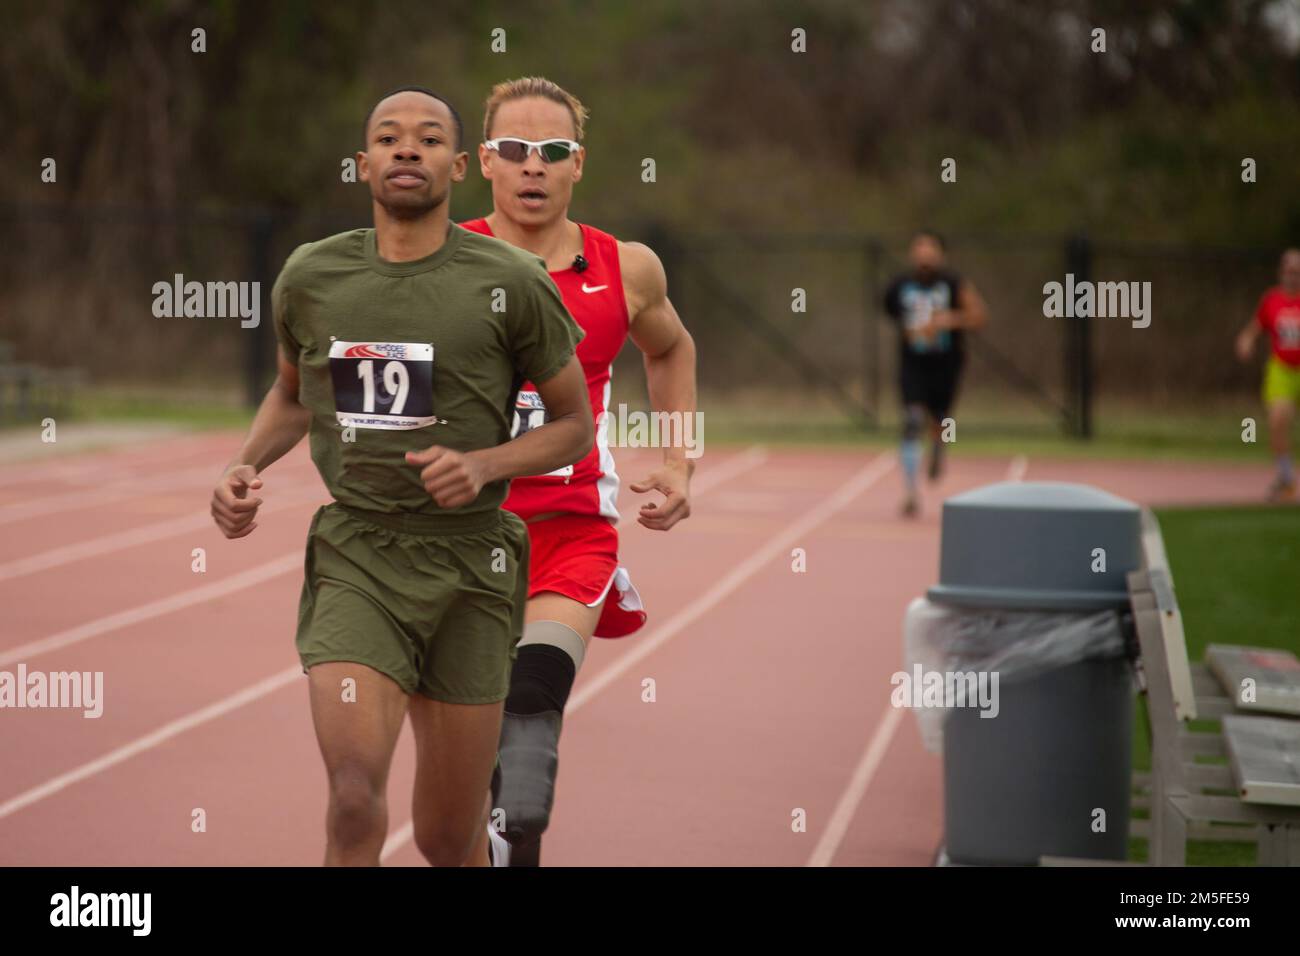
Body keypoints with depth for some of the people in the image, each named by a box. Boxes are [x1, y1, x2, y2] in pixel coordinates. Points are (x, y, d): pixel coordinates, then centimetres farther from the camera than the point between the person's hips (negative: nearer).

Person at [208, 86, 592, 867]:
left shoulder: (512, 283, -5)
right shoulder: (310, 277, 3)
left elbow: (576, 426, 3)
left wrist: (484, 464, -15)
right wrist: (246, 466, 2)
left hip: (468, 560, 0)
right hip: (355, 552, 1)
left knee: (448, 838, 8)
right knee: (356, 802, -21)